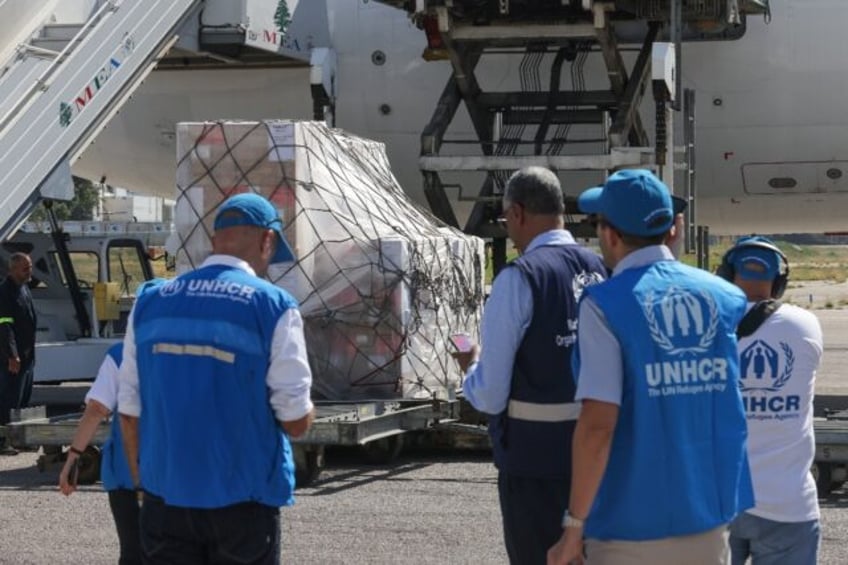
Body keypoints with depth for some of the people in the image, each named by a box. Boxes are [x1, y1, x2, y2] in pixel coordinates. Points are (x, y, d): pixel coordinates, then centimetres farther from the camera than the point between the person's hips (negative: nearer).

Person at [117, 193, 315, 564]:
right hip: (242, 502, -3)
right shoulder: (272, 306, -9)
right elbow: (296, 421, -10)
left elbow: (129, 412, 6)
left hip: (165, 500, 4)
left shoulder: (149, 303, 3)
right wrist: (304, 407, 13)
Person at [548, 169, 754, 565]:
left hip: (632, 523, -4)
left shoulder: (605, 305, -12)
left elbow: (597, 426, -19)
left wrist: (574, 525, -14)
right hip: (709, 517, 4)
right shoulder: (725, 297, 2)